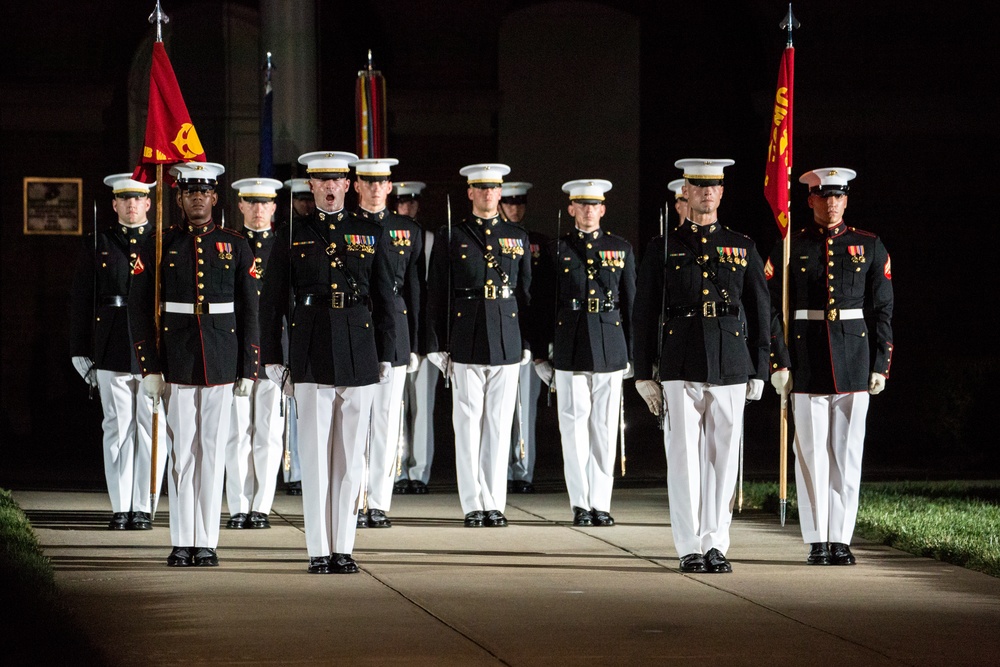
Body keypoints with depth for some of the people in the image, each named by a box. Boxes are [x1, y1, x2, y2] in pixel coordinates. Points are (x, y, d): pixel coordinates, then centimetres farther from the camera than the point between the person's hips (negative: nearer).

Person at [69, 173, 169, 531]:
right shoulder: (97, 246, 11)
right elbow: (80, 300, 10)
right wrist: (80, 351, 5)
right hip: (111, 352, 1)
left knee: (152, 429, -1)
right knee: (117, 428, 2)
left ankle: (144, 507, 5)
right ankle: (121, 507, 7)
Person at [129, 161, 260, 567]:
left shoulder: (235, 247, 7)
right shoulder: (159, 247, 4)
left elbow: (249, 312, 7)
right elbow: (139, 308, 2)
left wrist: (248, 369, 1)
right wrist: (149, 367, -5)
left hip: (221, 362, 1)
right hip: (176, 362, -1)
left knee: (213, 449, 2)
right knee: (182, 450, 0)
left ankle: (207, 541, 6)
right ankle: (182, 543, 4)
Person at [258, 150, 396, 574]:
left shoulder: (372, 236, 10)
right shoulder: (292, 237, 7)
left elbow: (385, 299, 11)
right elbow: (271, 301, 8)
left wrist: (386, 356, 5)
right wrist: (271, 358, 4)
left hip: (359, 357, 1)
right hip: (311, 358, -1)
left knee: (351, 456, 3)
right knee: (315, 456, -1)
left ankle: (343, 548, 9)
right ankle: (319, 551, 2)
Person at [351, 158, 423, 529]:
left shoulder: (408, 231, 11)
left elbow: (415, 289, 11)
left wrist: (414, 344, 6)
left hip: (393, 335, 2)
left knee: (386, 423, 2)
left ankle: (379, 503, 7)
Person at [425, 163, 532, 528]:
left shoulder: (517, 237, 12)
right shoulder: (451, 237, 3)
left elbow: (525, 292, 13)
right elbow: (436, 294, 2)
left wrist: (527, 343, 8)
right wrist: (438, 345, -3)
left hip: (507, 342, 2)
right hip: (466, 343, -2)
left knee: (500, 424, 3)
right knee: (469, 423, -1)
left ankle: (495, 504, 8)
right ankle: (473, 505, 4)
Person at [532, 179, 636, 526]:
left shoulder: (621, 249, 9)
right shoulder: (556, 251, 5)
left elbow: (631, 303, 10)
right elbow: (543, 305, 5)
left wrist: (632, 352, 6)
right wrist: (540, 354, 2)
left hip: (610, 350, 1)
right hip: (570, 350, -1)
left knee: (605, 428, 2)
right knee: (575, 427, -1)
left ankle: (601, 503, 7)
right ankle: (581, 504, 5)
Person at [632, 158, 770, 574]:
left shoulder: (742, 248, 10)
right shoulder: (664, 248, 7)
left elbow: (760, 311, 11)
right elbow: (644, 314, 7)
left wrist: (759, 370, 5)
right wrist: (644, 373, 2)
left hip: (730, 367, 1)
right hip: (680, 365, -1)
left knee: (723, 457, 2)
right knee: (684, 457, -3)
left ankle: (716, 544, 9)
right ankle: (690, 548, 2)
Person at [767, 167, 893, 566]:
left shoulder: (870, 248, 7)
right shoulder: (790, 249, 3)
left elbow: (882, 310, 7)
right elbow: (773, 310, 1)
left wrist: (880, 365, 0)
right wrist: (779, 364, -6)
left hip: (854, 361, 1)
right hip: (807, 364, -1)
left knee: (848, 452, 2)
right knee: (811, 451, 0)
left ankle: (841, 539, 8)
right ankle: (817, 542, 5)